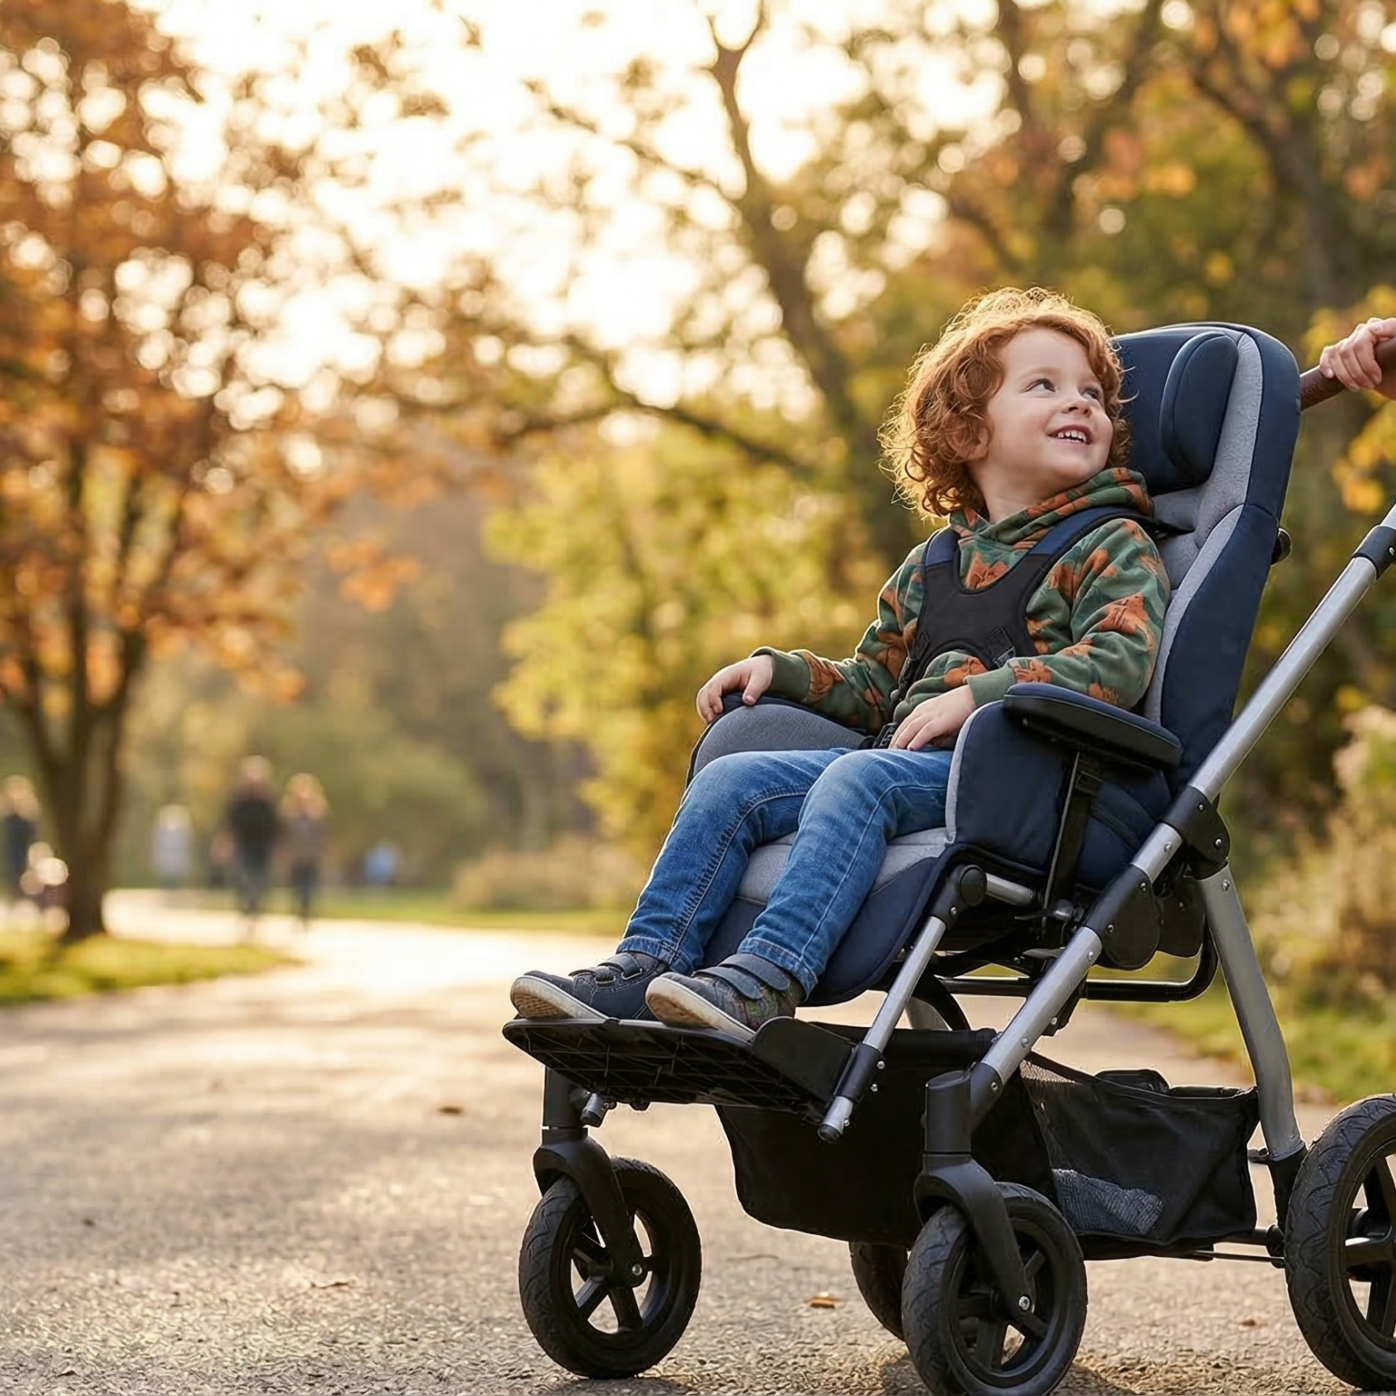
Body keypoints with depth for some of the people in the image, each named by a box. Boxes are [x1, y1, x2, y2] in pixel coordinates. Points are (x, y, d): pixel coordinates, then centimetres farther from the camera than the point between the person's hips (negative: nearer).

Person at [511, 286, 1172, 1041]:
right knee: (729, 779, -9)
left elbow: (1121, 661, -13)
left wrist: (975, 696, -20)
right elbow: (871, 687, 32)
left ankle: (768, 976, -44)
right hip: (907, 758, 7)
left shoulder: (1113, 547, 5)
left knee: (858, 777, -33)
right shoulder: (928, 570, 24)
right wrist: (780, 668, 13)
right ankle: (648, 964, -13)